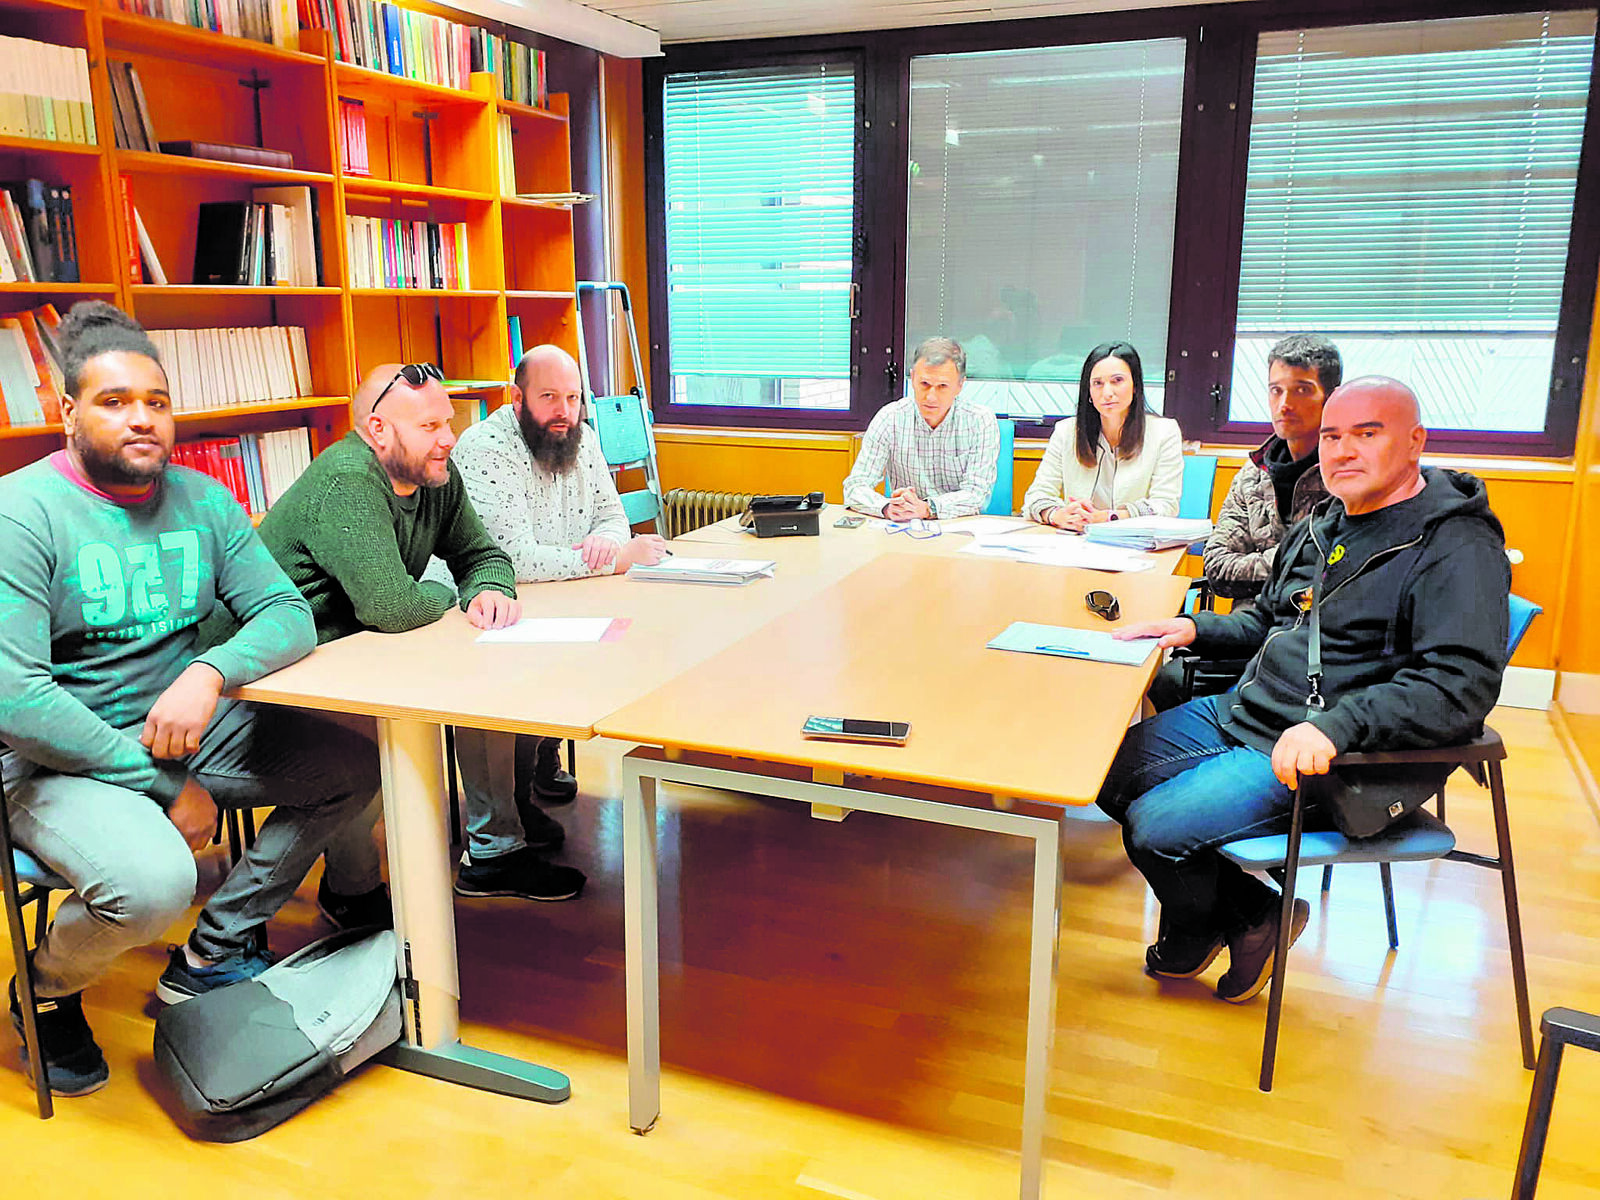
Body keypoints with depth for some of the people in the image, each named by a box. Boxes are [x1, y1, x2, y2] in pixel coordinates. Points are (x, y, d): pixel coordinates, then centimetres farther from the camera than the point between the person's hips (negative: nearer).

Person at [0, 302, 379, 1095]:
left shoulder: (203, 501, 5)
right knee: (155, 881, -33)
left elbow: (288, 614, -1)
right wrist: (167, 788, -20)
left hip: (188, 730, 7)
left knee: (354, 764, -5)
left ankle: (212, 954, 8)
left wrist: (209, 673, -23)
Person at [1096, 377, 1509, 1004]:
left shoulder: (1458, 549, -15)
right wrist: (1198, 629, 7)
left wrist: (1335, 725, -37)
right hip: (1240, 714, 9)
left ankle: (1198, 930, 16)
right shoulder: (1322, 525, 12)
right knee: (1110, 772, 4)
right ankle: (1251, 910, 13)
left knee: (1156, 827, -19)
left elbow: (1462, 685, -26)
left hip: (1330, 760, -9)